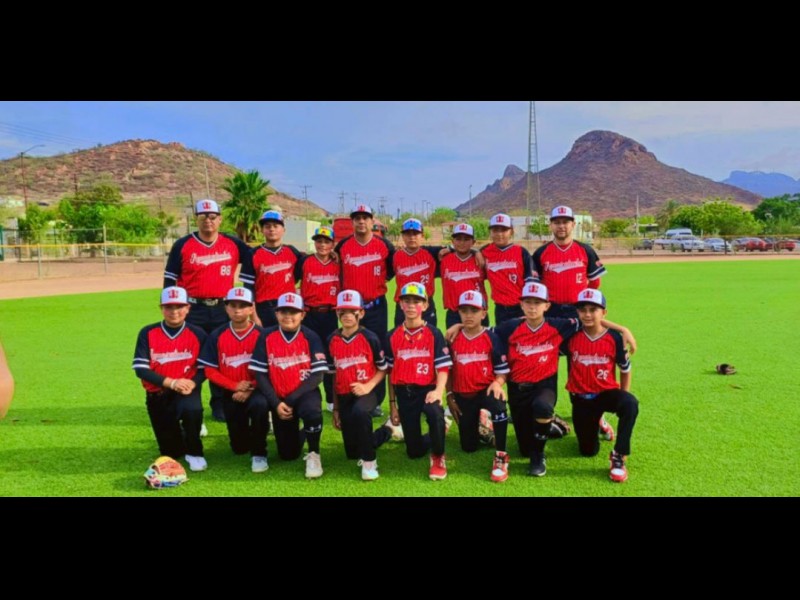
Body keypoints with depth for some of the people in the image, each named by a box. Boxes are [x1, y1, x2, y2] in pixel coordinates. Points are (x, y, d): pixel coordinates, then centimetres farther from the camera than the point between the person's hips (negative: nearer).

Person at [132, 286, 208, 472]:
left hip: (186, 390, -1)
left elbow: (204, 368, -3)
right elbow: (140, 369, -11)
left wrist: (192, 382, -24)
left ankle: (194, 452, -11)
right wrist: (171, 382, -21)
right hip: (157, 394, 1)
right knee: (170, 453, 4)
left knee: (192, 408, -38)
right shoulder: (148, 333, -5)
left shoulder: (197, 334, -3)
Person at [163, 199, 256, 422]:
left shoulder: (233, 244, 1)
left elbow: (249, 266, 10)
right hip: (193, 310, -2)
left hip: (222, 310, 2)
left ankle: (220, 406, 22)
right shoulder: (183, 245, -3)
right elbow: (170, 279, 2)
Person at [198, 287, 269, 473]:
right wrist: (235, 386, -14)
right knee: (239, 448, 5)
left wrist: (249, 390, -19)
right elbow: (210, 371, -4)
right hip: (231, 394, 3)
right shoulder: (217, 336, -3)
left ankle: (259, 454, -19)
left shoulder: (260, 335, -10)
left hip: (255, 390, -3)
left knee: (259, 404, -39)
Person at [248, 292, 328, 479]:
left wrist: (292, 399, -20)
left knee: (312, 410, -38)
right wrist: (276, 403, -15)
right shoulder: (266, 337, -5)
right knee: (288, 454, 3)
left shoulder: (311, 337, -8)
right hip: (279, 398, 2)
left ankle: (313, 454, -12)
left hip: (305, 393, -2)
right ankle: (295, 434, 40)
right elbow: (260, 375, -5)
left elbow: (317, 375, -12)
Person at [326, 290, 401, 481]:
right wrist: (335, 409, 10)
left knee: (359, 412, -41)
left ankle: (369, 461, -21)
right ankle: (388, 430, 35)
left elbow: (382, 369, 0)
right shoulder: (332, 340, 2)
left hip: (366, 393, -4)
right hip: (344, 396, 4)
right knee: (352, 453, 7)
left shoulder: (370, 338, -9)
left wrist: (368, 386, -18)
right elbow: (334, 376, 10)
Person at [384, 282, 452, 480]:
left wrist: (438, 391, -23)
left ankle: (438, 458, -12)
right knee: (414, 451, 3)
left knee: (434, 412, -39)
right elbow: (390, 372, 10)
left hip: (427, 389, -3)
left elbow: (443, 367, -5)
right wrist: (393, 404, 8)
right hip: (404, 392, 3)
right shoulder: (392, 337, 6)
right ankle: (435, 436, 40)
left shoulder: (434, 334, -1)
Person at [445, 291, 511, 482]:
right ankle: (478, 426, 44)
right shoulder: (453, 339, 0)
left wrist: (497, 383, -24)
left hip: (486, 390, -3)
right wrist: (450, 395, 2)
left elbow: (502, 370, -4)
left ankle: (500, 456, -26)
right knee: (469, 447, 6)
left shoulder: (491, 338, -7)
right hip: (463, 395, 3)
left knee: (498, 406, -41)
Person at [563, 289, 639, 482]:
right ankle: (595, 424, 40)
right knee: (588, 451, 6)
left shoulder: (614, 338, -10)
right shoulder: (571, 336, -11)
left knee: (630, 404, -36)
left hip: (607, 392, -1)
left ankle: (618, 456, -23)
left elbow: (625, 369, 2)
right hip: (581, 398, 1)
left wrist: (622, 399, 1)